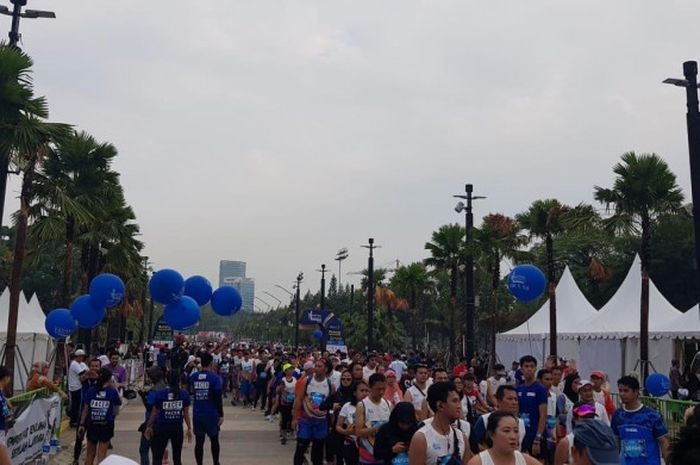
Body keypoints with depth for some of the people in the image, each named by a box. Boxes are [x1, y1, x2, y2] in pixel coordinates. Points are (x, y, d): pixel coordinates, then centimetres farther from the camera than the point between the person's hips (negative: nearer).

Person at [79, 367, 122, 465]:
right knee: (101, 455, 2)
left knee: (90, 454, 17)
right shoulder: (113, 391, -9)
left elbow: (86, 409, 2)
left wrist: (82, 424, 9)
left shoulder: (91, 391, -2)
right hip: (106, 426, -3)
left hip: (92, 425, 3)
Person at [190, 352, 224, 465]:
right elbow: (218, 398, -14)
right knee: (214, 440, 16)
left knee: (199, 441, 7)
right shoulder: (215, 377, -11)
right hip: (211, 415, -2)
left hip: (197, 414, 2)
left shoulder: (193, 377, -1)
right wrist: (221, 415, -8)